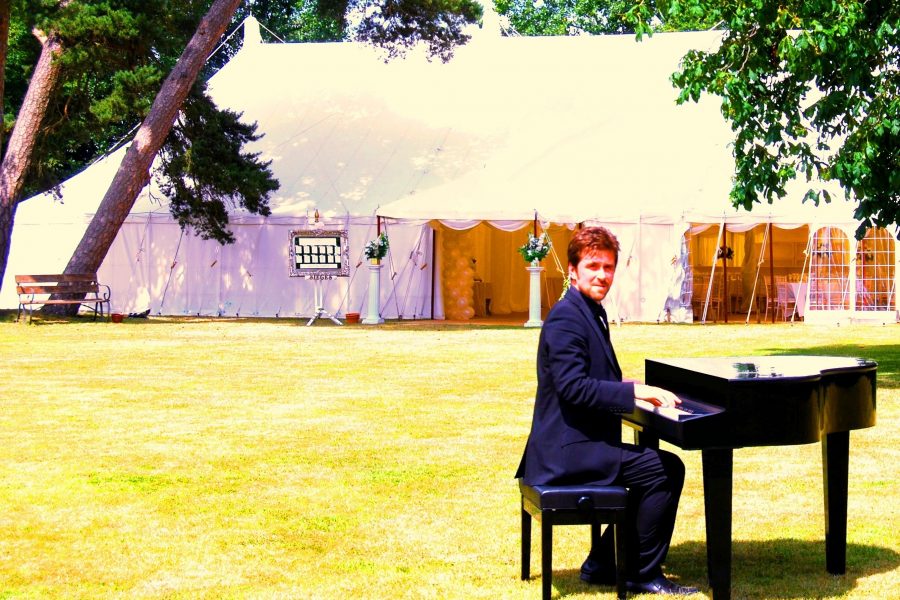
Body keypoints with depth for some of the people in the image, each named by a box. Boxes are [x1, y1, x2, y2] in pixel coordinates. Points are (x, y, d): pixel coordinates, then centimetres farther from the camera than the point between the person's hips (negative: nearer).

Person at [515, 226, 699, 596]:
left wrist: (641, 395, 7)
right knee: (666, 469, -15)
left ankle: (603, 564, 21)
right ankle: (645, 574, -3)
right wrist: (635, 391, -25)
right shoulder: (567, 317, -16)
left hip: (575, 443, 11)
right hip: (569, 448, -11)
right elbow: (572, 387, -25)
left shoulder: (591, 313, 16)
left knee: (654, 467, 18)